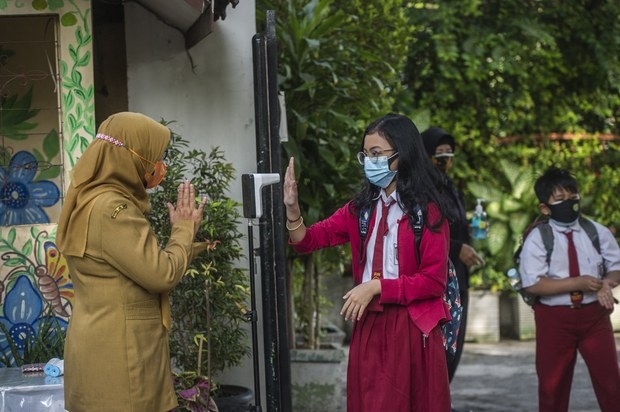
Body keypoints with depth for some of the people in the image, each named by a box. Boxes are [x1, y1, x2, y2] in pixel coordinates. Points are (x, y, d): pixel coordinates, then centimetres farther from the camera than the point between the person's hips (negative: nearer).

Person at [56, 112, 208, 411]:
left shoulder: (91, 201, 13)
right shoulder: (111, 209, -18)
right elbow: (162, 274, -18)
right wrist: (184, 229, -2)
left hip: (104, 348, 10)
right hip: (119, 356, -10)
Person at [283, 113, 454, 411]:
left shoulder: (427, 211, -8)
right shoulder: (361, 208, 8)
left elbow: (434, 280, -12)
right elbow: (309, 241, 1)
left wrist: (377, 286, -17)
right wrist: (292, 208, -17)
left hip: (412, 329, -5)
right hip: (368, 326, 5)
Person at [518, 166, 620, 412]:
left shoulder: (598, 232, 1)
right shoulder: (537, 240, -9)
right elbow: (533, 284, -17)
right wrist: (577, 283, -23)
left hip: (594, 315, 2)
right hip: (554, 318, -2)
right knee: (553, 384, 10)